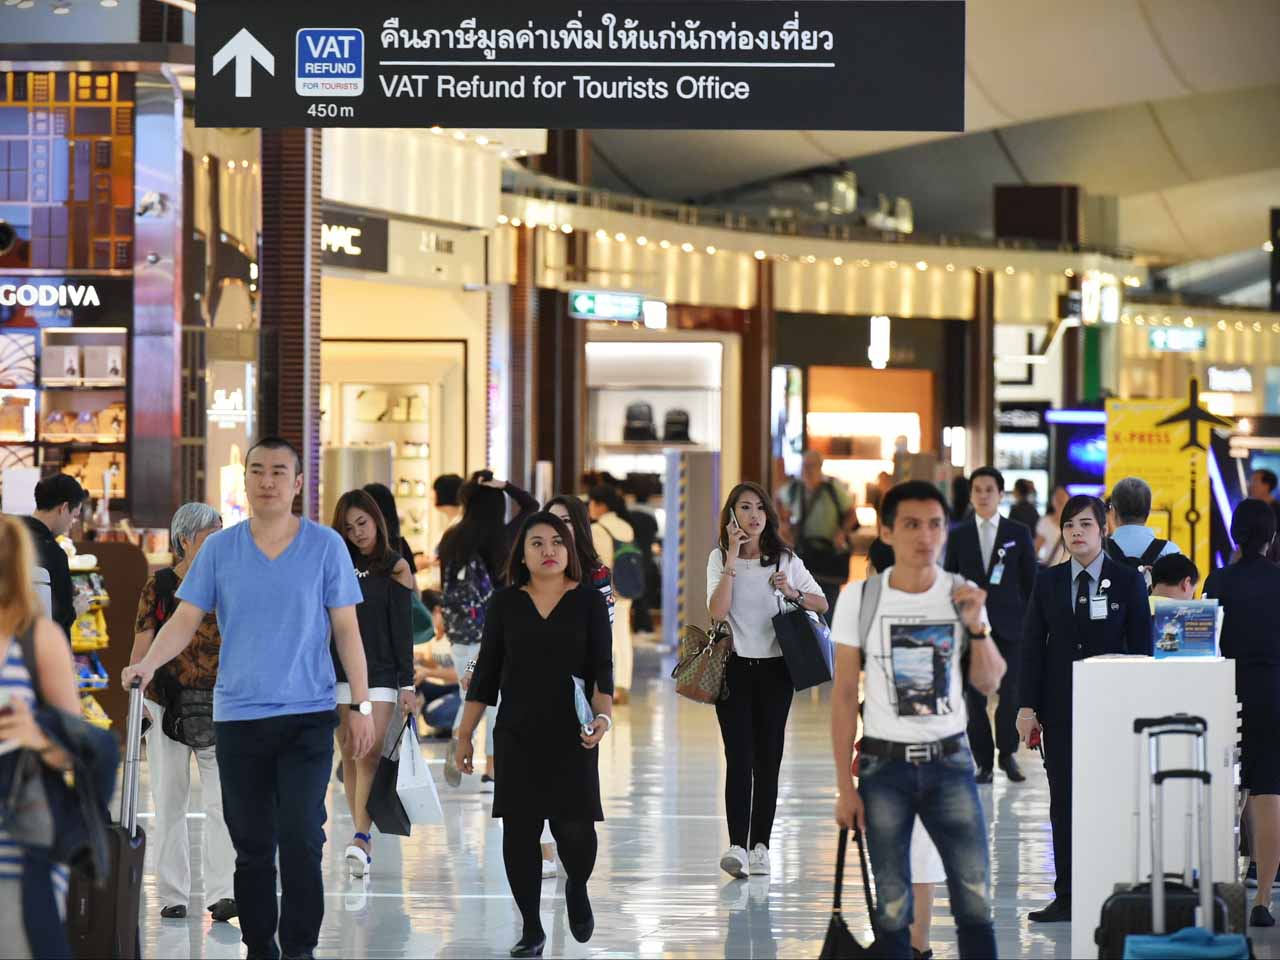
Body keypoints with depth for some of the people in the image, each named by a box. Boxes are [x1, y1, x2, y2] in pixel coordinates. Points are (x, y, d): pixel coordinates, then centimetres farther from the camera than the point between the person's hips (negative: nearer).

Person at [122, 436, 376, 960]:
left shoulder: (326, 546, 1)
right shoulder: (219, 549, 5)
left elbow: (346, 630, 2)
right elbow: (186, 619, 2)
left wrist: (362, 705, -2)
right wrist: (147, 663, -17)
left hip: (308, 716, -2)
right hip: (237, 715, 2)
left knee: (301, 838, -10)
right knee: (252, 844, 7)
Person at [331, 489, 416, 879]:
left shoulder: (394, 567, 2)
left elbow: (403, 630, -1)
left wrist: (407, 684, -5)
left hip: (381, 675, -4)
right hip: (340, 673, 4)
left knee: (369, 755, -15)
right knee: (350, 757, 4)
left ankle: (361, 837, -23)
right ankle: (363, 838, 9)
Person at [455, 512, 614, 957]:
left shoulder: (588, 600, 3)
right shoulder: (506, 603, 7)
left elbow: (602, 668, -3)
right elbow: (486, 673, 10)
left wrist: (603, 716, -20)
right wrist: (465, 734, 7)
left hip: (571, 737, -2)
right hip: (517, 736, 2)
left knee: (575, 829, -10)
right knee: (519, 831, -1)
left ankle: (577, 888, 23)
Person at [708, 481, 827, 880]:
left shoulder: (785, 559, 6)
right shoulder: (720, 558, 1)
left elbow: (822, 604, 10)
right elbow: (717, 611, -14)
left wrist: (794, 593, -10)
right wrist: (733, 558, -15)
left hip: (774, 668, 2)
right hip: (734, 667, -2)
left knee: (767, 758, 3)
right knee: (739, 757, -12)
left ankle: (760, 846, 9)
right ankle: (736, 846, -21)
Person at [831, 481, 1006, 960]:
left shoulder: (962, 595, 2)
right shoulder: (859, 598, -5)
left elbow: (989, 684, 5)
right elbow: (844, 696, -2)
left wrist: (976, 624, -12)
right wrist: (845, 786, -5)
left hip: (950, 762, 2)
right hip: (885, 764, -2)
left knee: (975, 899, -4)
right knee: (892, 906, 1)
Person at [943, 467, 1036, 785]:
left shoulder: (1018, 533, 5)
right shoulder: (958, 535, 8)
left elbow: (1030, 580, 7)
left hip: (1009, 625, -1)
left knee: (1010, 693, -6)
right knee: (974, 696, -1)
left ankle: (1007, 753, 15)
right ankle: (983, 762, 8)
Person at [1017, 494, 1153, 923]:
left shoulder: (1128, 581, 1)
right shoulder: (1048, 582, 8)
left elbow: (1141, 647, 1)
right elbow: (1032, 646, 7)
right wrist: (1027, 707, -1)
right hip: (1060, 710, 2)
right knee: (1064, 804, 3)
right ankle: (1066, 899, 6)